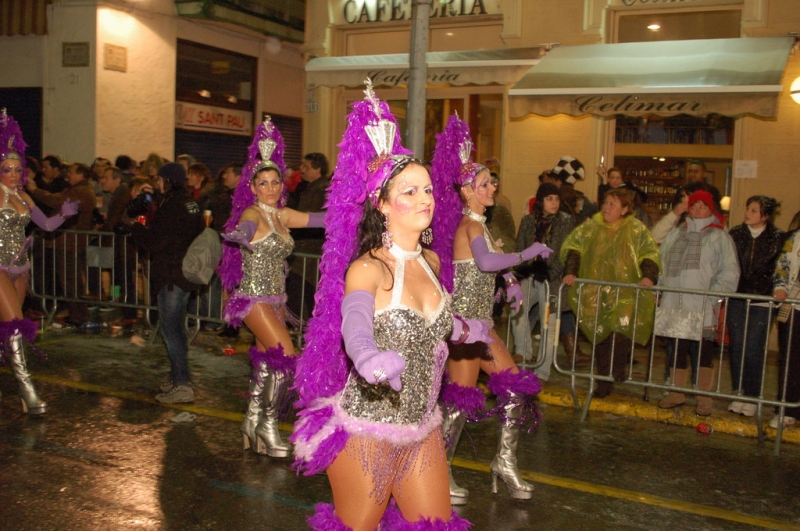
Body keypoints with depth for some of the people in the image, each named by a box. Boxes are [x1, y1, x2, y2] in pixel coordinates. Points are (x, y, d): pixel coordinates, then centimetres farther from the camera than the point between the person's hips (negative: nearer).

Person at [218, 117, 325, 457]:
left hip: (275, 299, 8)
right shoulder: (252, 213, -12)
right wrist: (241, 235, -57)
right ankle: (268, 423, 1)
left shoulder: (282, 215, 9)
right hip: (254, 298, -7)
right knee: (286, 357, -14)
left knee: (266, 361, 12)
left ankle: (252, 422, 26)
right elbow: (246, 228, -35)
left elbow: (319, 219, 11)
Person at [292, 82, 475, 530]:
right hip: (367, 433, -6)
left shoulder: (431, 262, 3)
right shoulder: (367, 268, -18)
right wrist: (371, 358, -60)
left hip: (423, 431, 6)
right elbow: (355, 323, -39)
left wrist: (465, 330, 41)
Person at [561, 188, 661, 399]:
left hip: (625, 294, -2)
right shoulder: (591, 227, 6)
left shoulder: (637, 229, 1)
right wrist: (570, 271, -10)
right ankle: (604, 382, 18)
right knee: (600, 337, 7)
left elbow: (650, 254, -3)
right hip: (595, 294, 2)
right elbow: (572, 246, 3)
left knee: (622, 329, -19)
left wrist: (648, 276, -20)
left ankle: (617, 370, 4)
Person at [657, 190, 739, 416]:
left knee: (703, 352, -4)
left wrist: (712, 297, -13)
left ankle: (704, 398, 4)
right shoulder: (675, 235, 18)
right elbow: (661, 263, 18)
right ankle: (676, 393, 18)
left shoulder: (719, 237, 3)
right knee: (677, 350, 9)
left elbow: (729, 272, -3)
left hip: (702, 308, -4)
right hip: (674, 306, 4)